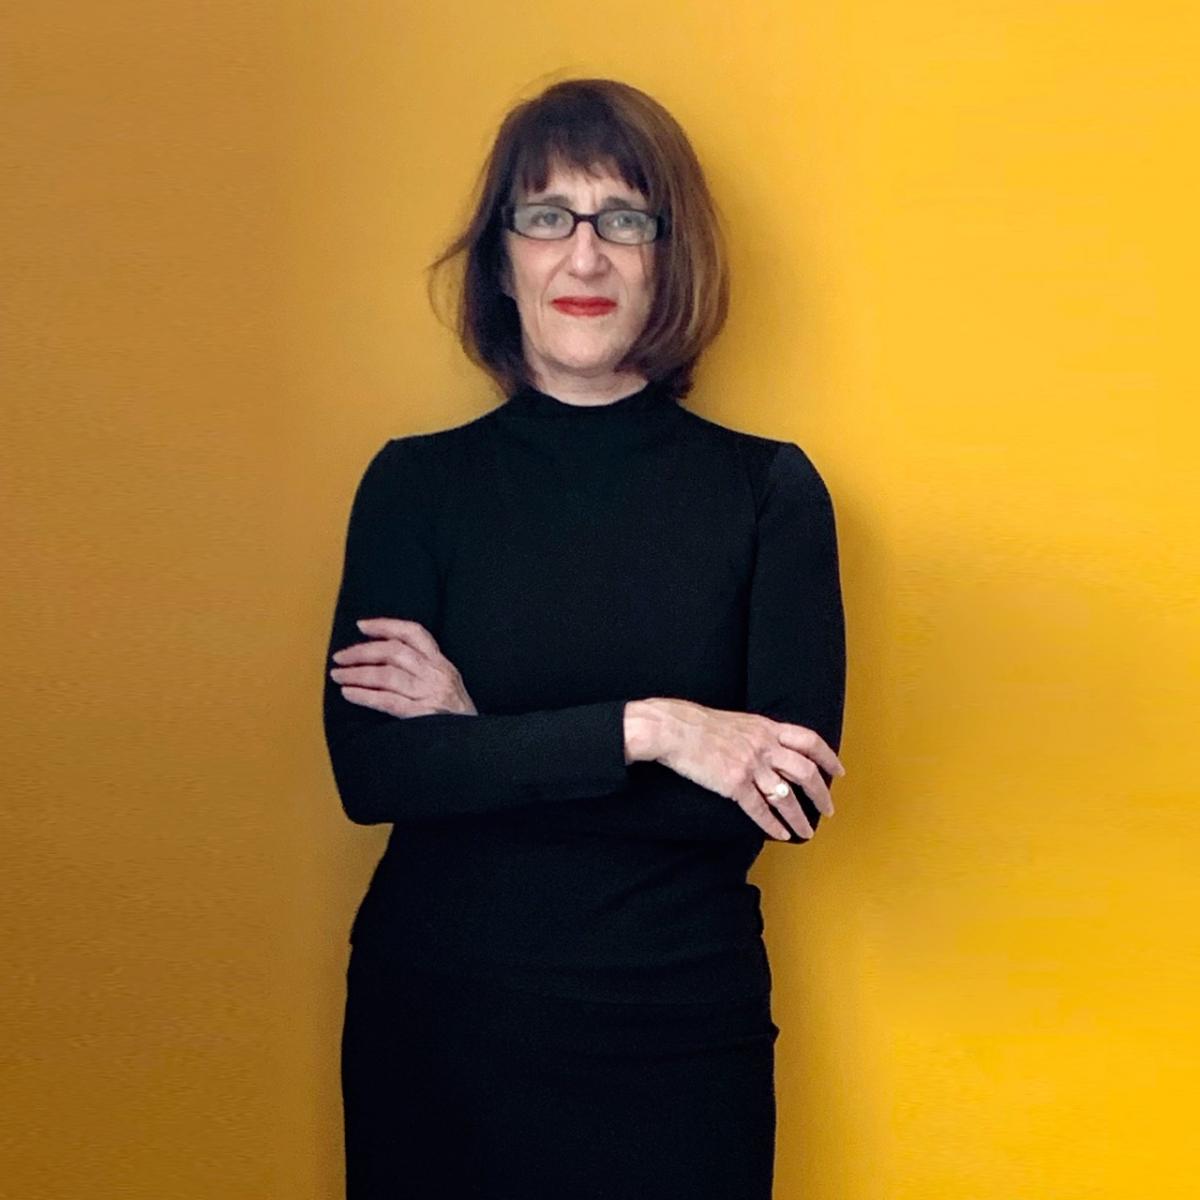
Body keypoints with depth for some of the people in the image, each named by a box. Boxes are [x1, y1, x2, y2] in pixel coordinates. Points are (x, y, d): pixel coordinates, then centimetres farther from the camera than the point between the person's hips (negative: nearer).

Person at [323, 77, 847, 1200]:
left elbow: (788, 790, -12)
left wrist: (483, 742, -14)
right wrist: (642, 728, -22)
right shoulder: (415, 483, -1)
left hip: (681, 1031, 0)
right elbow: (369, 769, -12)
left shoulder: (770, 489, -3)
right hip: (439, 1020, 1)